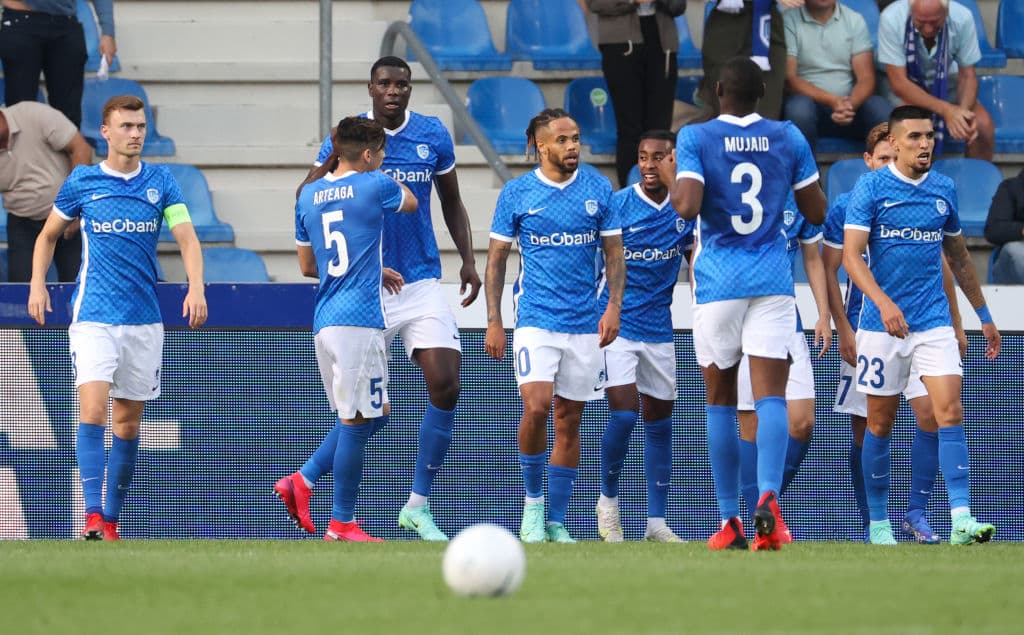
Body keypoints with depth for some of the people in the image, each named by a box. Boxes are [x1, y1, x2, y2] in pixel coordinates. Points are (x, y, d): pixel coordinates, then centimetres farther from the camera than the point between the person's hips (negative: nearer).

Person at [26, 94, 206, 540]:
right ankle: (93, 515, -22)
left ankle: (112, 520, 17)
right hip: (93, 316, -2)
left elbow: (186, 238, -3)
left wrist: (196, 288, -20)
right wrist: (37, 285, 2)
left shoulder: (160, 182, 5)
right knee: (94, 408, -18)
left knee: (128, 424, 7)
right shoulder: (82, 182, 3)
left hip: (144, 320, 2)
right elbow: (49, 235, 16)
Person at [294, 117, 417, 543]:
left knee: (373, 414, 17)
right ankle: (342, 524, -4)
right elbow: (410, 202, 19)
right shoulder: (374, 186, -4)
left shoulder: (308, 196, 15)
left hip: (324, 321, 8)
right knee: (357, 420, -4)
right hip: (359, 319, -8)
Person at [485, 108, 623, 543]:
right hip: (535, 319, -2)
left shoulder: (598, 189, 4)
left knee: (569, 420, 4)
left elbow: (614, 253, 10)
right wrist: (493, 321, -1)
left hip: (585, 323, 2)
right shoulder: (516, 193, 0)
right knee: (536, 406, -19)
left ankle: (557, 521, 12)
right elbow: (496, 259, 5)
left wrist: (614, 306, -4)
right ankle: (532, 500, 2)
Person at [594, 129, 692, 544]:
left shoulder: (685, 211, 4)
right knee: (624, 413, -16)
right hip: (616, 325, -4)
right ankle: (608, 501, 6)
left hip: (658, 329, 4)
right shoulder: (615, 206, -9)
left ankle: (657, 522, 13)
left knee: (659, 424, 7)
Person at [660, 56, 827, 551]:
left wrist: (670, 177, 5)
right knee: (770, 394, -5)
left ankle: (729, 521, 7)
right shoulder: (788, 138, 4)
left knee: (720, 399, 8)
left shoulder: (695, 138, -3)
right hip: (772, 283, 1)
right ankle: (768, 497, -28)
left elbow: (687, 207, -15)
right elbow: (817, 213, 9)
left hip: (718, 283, -1)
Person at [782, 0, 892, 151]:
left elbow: (866, 78, 0)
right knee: (799, 107, -36)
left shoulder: (854, 20, 7)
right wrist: (831, 100, -23)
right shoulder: (789, 21, -2)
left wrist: (850, 104, -23)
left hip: (850, 103, 2)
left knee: (881, 109, -29)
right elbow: (788, 78, -9)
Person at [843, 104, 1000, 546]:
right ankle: (878, 522, 18)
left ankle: (961, 518, -20)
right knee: (881, 423, 6)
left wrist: (984, 316, 24)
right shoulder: (871, 188, -4)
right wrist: (883, 302, -26)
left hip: (934, 323, 2)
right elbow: (851, 255, -11)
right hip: (882, 324, -2)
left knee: (950, 412, -13)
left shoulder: (943, 190, 9)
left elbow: (958, 257, 22)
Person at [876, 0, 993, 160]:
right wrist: (945, 109, -39)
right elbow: (899, 83, -26)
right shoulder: (892, 19, -29)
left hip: (945, 82, 3)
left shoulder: (962, 18, -22)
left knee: (984, 125, -21)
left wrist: (964, 111, -32)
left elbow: (968, 75, -11)